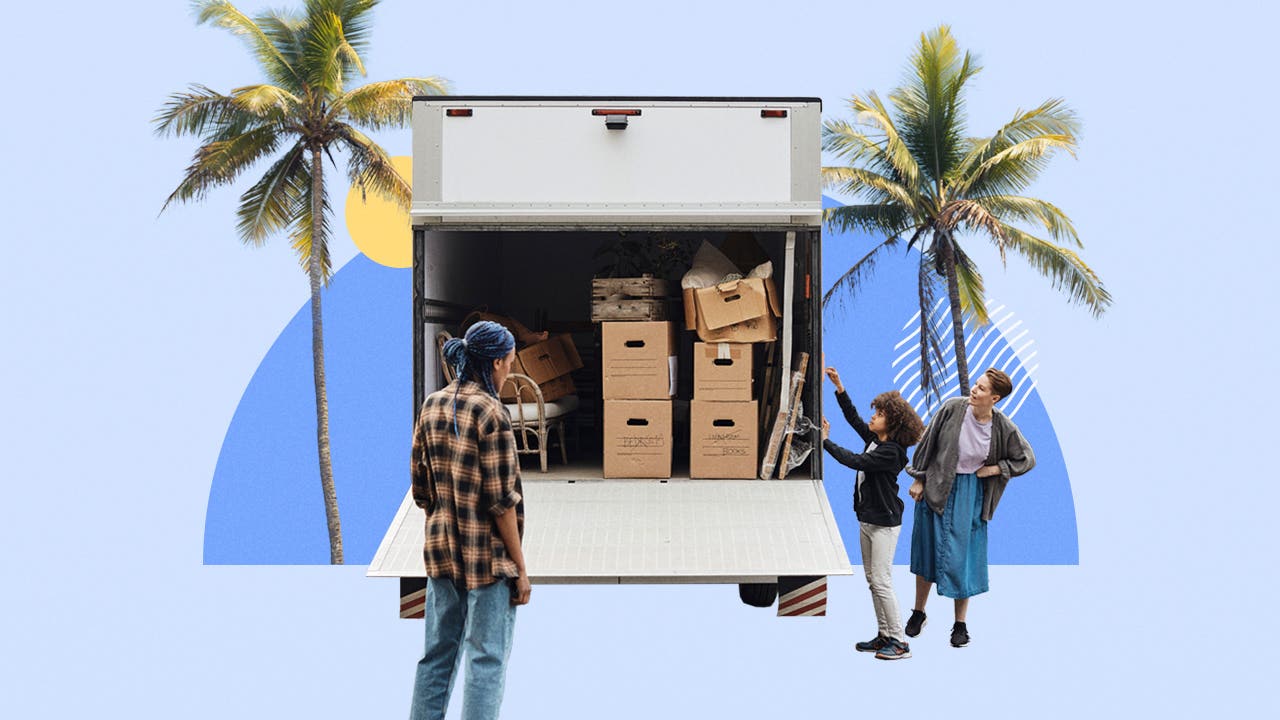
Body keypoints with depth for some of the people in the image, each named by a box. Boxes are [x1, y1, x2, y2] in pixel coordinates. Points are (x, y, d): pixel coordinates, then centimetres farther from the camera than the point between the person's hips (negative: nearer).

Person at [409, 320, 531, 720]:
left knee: (437, 654, 14)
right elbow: (502, 501, -15)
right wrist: (520, 568, -9)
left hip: (441, 551, 7)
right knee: (487, 661, 1)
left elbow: (421, 489, 9)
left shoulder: (432, 406, 5)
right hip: (487, 557, -7)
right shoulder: (490, 413, -15)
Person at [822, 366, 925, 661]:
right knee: (872, 580, 12)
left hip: (884, 523, -10)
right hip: (867, 519, 10)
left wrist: (825, 441, -18)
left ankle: (899, 642, -3)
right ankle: (884, 636, 20)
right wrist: (839, 386, 11)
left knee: (881, 581, -9)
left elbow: (854, 461, -25)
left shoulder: (891, 452, -20)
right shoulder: (874, 439, 5)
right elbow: (853, 418, 16)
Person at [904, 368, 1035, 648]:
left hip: (970, 496, 0)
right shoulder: (953, 408, -15)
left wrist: (994, 469, -8)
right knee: (928, 550, 11)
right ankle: (918, 612, 29)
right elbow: (928, 442, -3)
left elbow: (1026, 459, 1)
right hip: (936, 489, 0)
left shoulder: (1002, 427, -13)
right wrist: (918, 480, -1)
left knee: (963, 556, 5)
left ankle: (960, 623, 19)